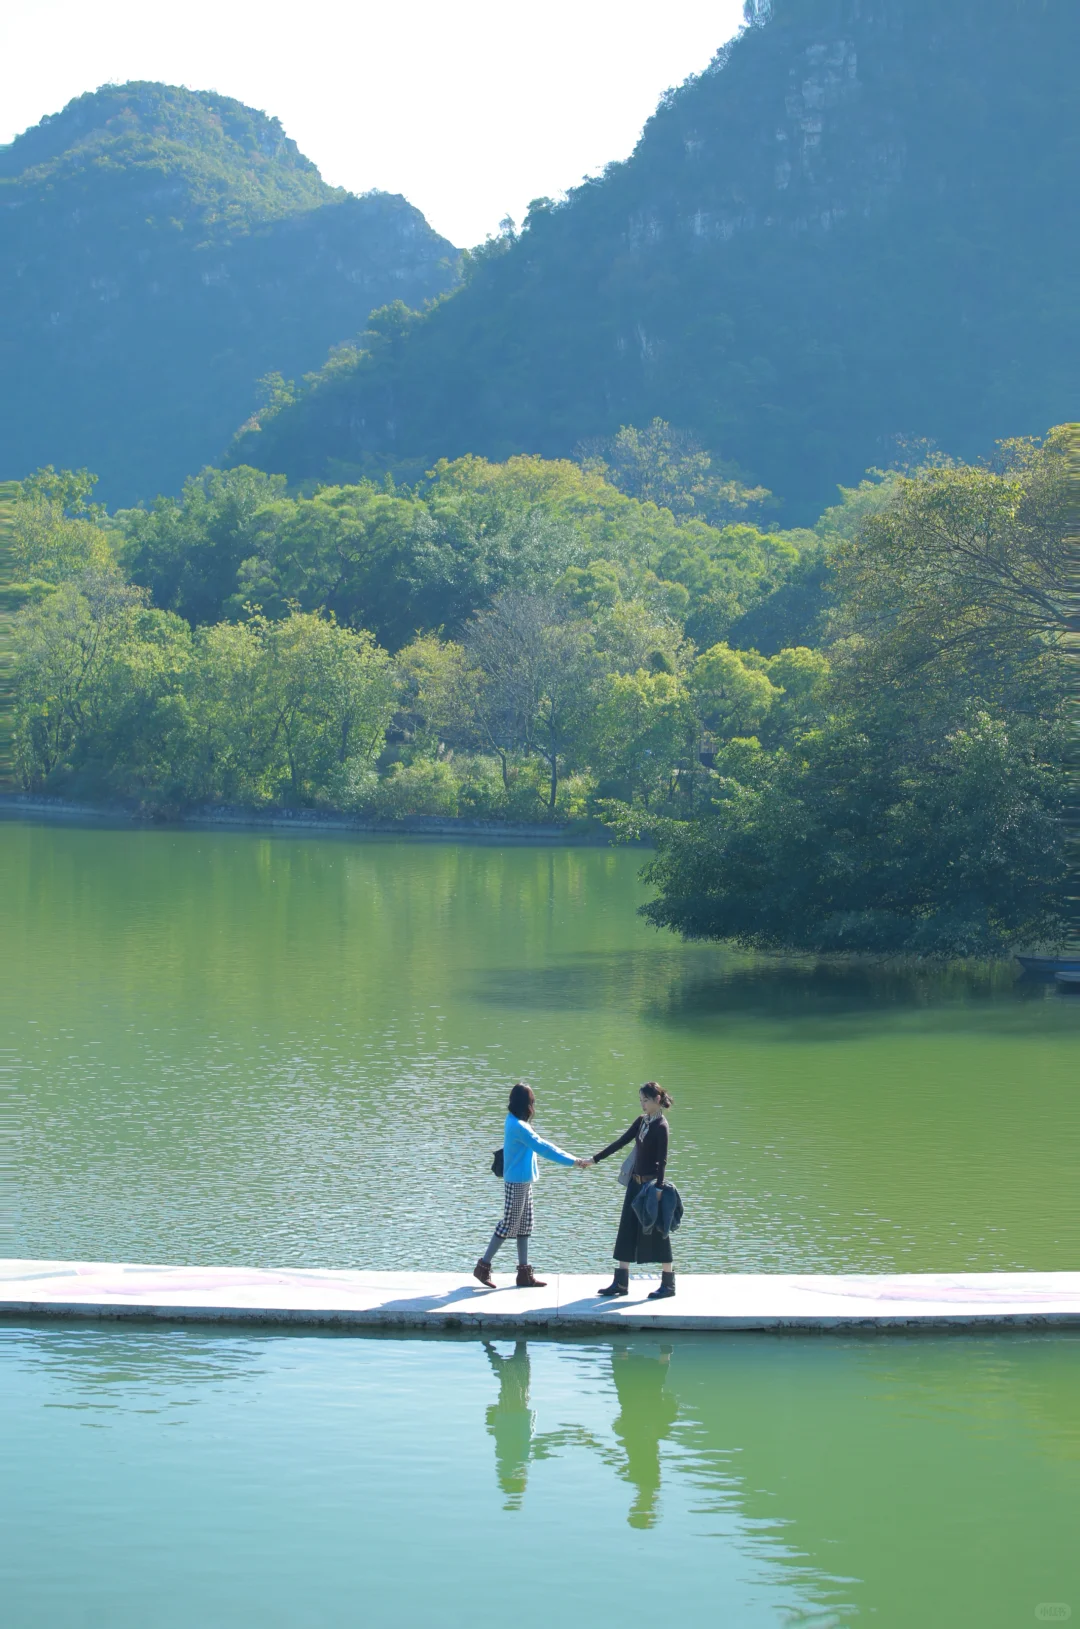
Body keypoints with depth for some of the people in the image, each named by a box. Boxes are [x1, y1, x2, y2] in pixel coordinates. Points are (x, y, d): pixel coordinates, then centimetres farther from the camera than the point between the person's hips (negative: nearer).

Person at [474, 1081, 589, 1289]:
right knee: (509, 1225, -2)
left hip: (523, 1181, 10)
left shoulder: (516, 1123, 10)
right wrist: (573, 1161, -21)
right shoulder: (518, 1126, -22)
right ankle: (483, 1266, 6)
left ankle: (524, 1273, 14)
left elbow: (539, 1145, 17)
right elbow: (542, 1148, -24)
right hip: (517, 1183, -10)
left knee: (524, 1225, 11)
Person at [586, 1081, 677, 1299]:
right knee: (627, 1230, 8)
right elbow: (621, 1142, 12)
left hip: (652, 1183, -8)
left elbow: (662, 1160, -19)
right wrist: (594, 1159, 11)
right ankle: (621, 1282, 12)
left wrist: (659, 1187, -25)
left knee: (657, 1233, 0)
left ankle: (668, 1284, 10)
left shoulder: (661, 1127, -14)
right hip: (636, 1182, 8)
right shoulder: (641, 1121, 9)